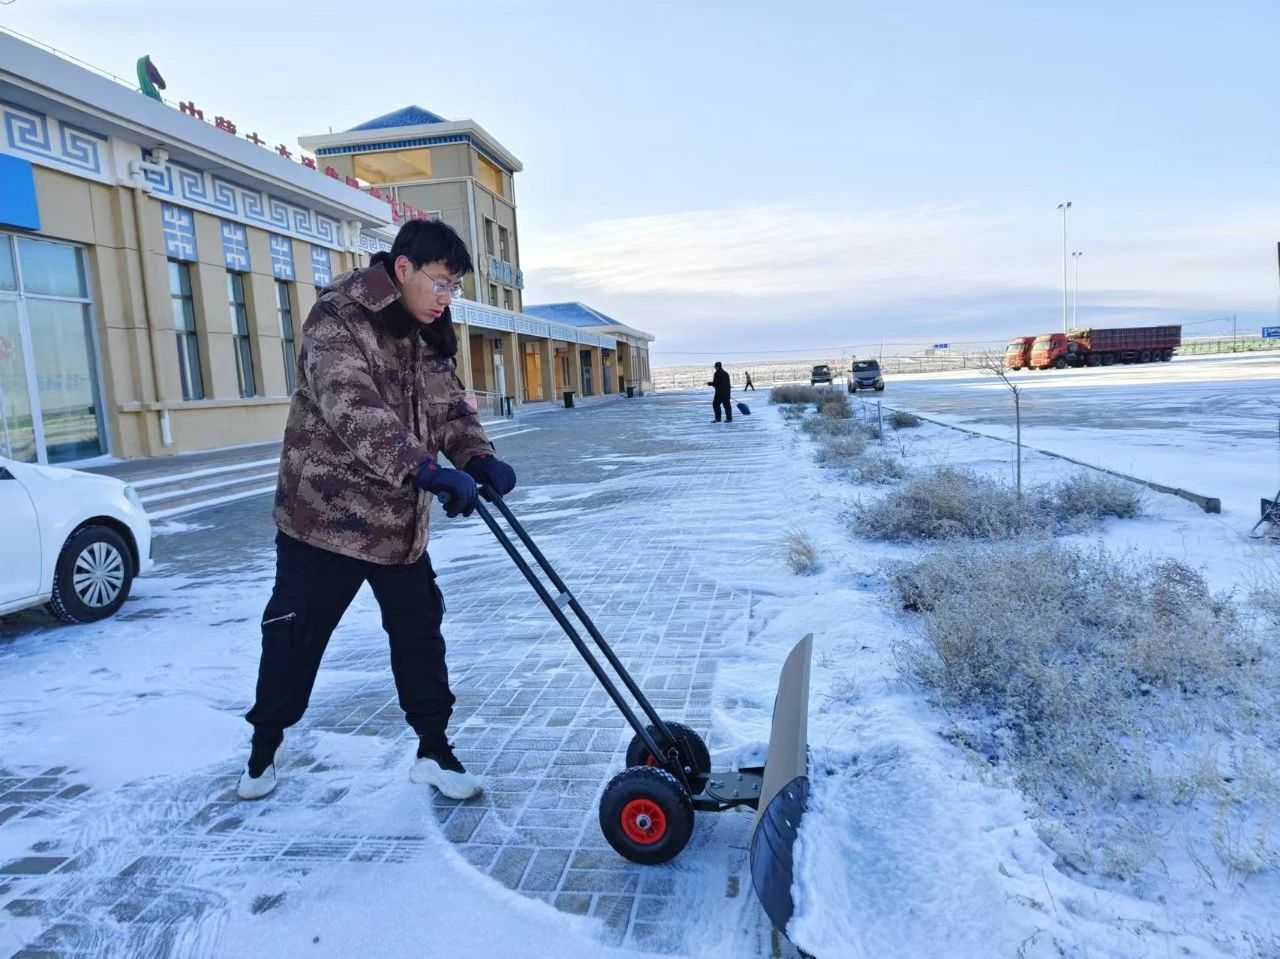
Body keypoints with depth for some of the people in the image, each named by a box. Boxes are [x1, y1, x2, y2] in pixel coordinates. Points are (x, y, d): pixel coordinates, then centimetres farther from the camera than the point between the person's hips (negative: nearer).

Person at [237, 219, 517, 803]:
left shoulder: (431, 337, 6)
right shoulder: (337, 319, -18)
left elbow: (451, 408, 7)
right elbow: (353, 409, -33)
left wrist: (479, 458, -14)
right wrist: (427, 470, -44)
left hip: (401, 520, 6)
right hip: (326, 514, -6)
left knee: (420, 633, 9)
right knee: (295, 638, 9)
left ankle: (434, 751, 23)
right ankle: (264, 747, 32)